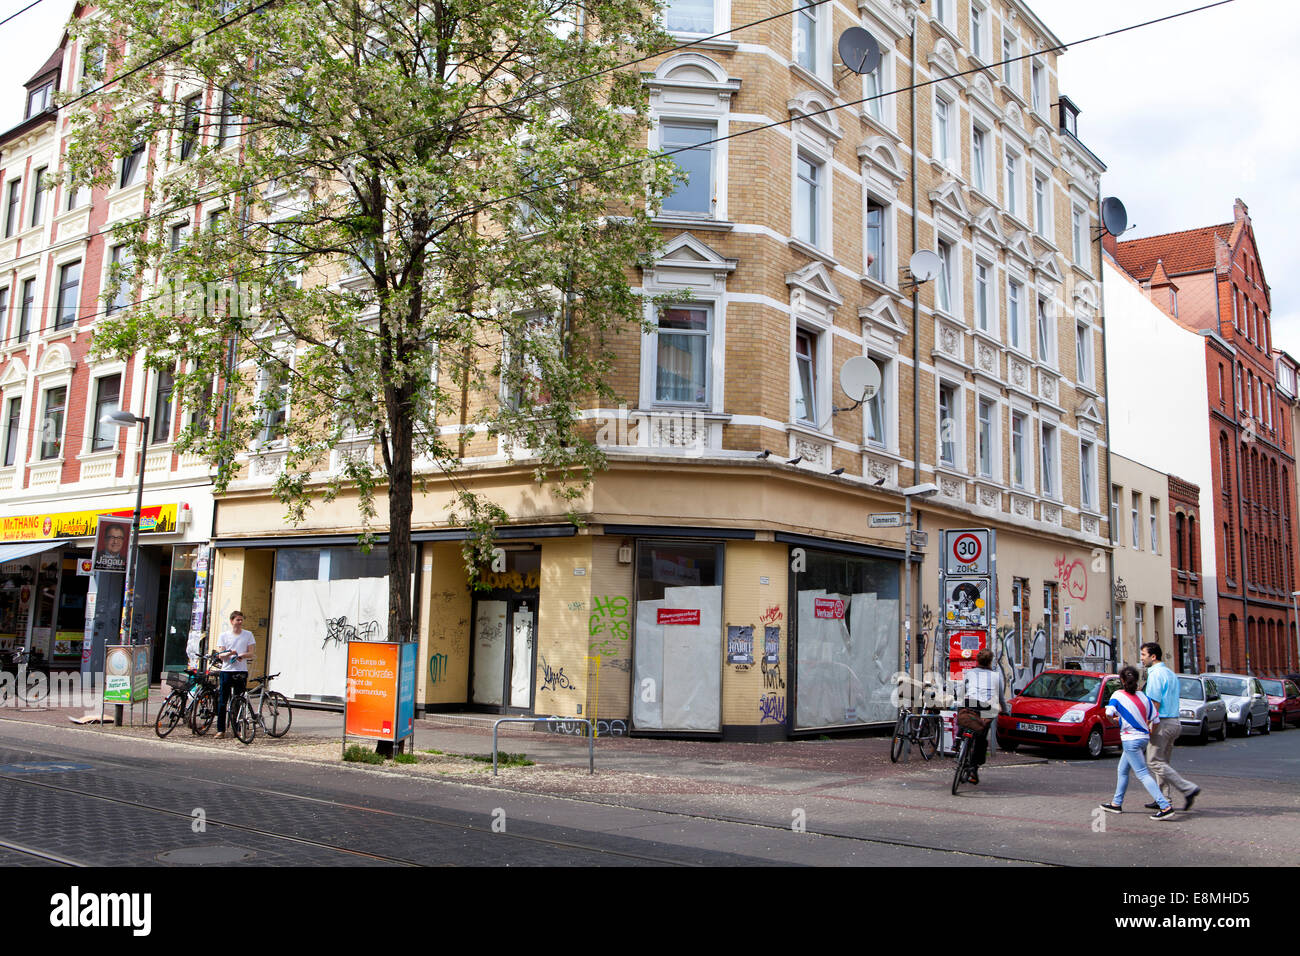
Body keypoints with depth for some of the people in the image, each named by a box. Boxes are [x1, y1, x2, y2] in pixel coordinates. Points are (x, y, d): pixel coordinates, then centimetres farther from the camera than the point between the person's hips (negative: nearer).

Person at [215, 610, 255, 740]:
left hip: (241, 672, 0)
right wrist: (230, 653, -18)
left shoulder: (248, 634, 10)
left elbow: (251, 653, 6)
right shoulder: (224, 635, 8)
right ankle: (220, 730, 5)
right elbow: (220, 655, 2)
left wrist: (242, 655, -15)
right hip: (226, 671, 0)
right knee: (222, 702, -1)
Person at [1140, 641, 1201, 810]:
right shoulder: (1171, 674, 17)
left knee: (1155, 762, -7)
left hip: (1162, 722, -10)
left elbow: (1155, 703, -18)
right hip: (1174, 722, 10)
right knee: (1162, 761, 13)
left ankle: (1188, 789, -13)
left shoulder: (1155, 674, -13)